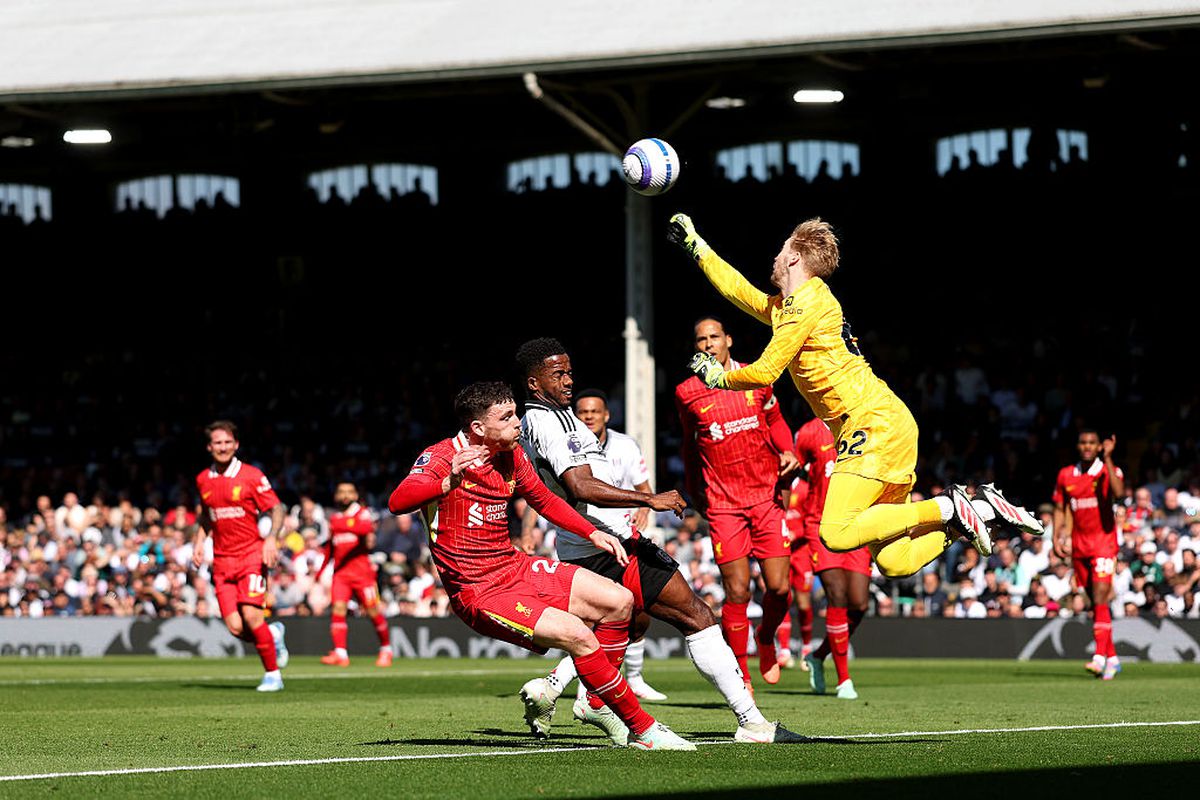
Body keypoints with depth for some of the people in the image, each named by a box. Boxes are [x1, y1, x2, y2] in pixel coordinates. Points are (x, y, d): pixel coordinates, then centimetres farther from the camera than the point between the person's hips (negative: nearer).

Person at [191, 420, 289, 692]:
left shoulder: (251, 476, -5)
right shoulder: (203, 480, 9)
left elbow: (277, 509, -2)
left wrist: (271, 538, -18)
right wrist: (199, 542, 12)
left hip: (251, 555, -4)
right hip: (222, 561, 4)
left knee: (251, 616, -17)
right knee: (236, 628, -7)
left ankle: (273, 674, 0)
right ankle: (273, 635, 25)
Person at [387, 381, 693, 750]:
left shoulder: (512, 456, 7)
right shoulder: (442, 457, -16)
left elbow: (544, 500, 27)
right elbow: (397, 503, -34)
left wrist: (592, 533, 17)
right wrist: (448, 483, -51)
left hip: (516, 566, 9)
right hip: (479, 592, -9)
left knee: (619, 602, 3)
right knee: (577, 635, -24)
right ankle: (642, 728, -12)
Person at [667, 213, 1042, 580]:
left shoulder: (807, 302, -8)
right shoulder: (784, 306, 21)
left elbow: (765, 373, -11)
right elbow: (740, 290, 38)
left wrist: (719, 376, 7)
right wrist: (696, 245, 44)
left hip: (877, 424, -9)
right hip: (886, 427, 9)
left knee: (837, 534, -24)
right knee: (893, 563, -1)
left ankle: (947, 508, -17)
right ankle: (985, 509, 1)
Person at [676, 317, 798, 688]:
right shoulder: (687, 393, 2)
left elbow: (775, 420, 19)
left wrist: (787, 451, 1)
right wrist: (693, 491, 18)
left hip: (767, 494, 2)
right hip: (723, 502, -2)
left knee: (779, 587, -4)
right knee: (737, 592, -10)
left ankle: (766, 638, 28)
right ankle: (740, 675, 3)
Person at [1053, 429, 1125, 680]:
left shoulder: (1109, 471, -4)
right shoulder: (1066, 475, 9)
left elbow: (1118, 492, -25)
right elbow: (1060, 509, 15)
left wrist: (1107, 459, -24)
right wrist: (1056, 539, 5)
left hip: (1104, 540, -5)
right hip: (1079, 545, 5)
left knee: (1100, 600, -16)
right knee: (1095, 603, 8)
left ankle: (1100, 656, -21)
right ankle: (1112, 658, 17)